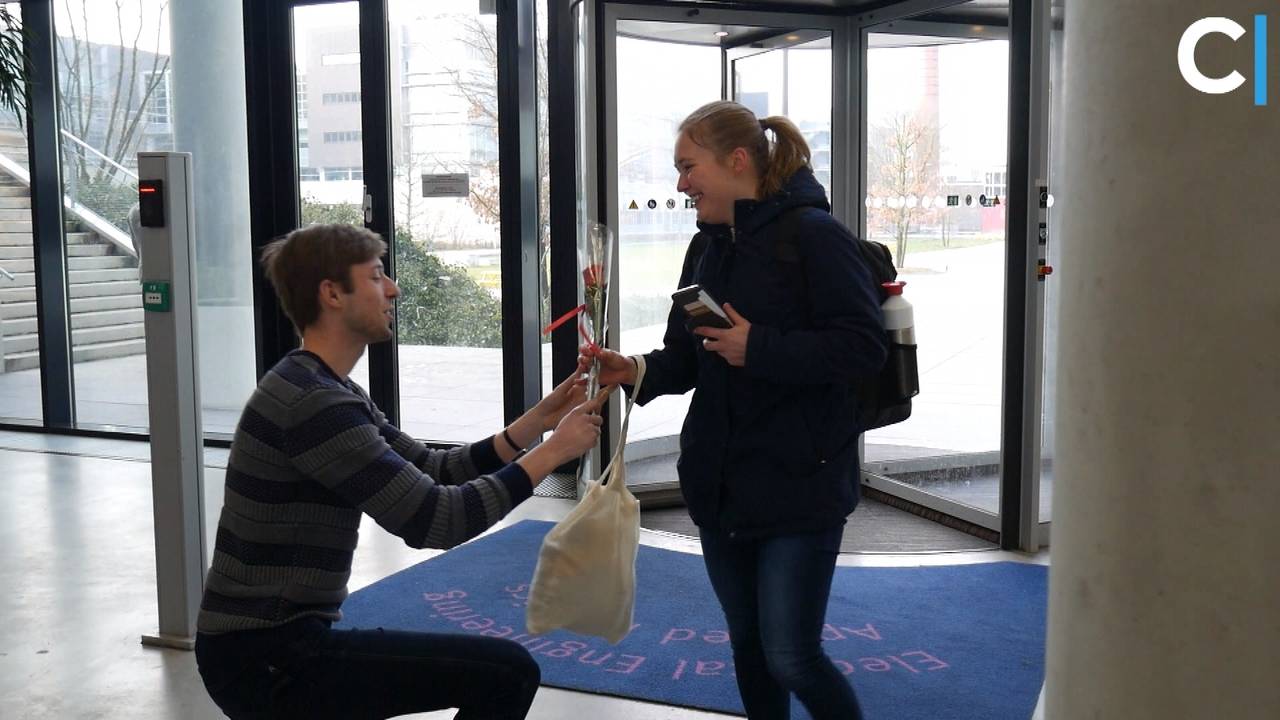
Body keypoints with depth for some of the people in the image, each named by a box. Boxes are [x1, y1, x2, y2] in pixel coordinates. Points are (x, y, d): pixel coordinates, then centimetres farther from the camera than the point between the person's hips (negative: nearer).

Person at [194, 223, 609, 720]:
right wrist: (554, 452, -15)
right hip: (266, 661, -11)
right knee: (508, 673, -15)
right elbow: (434, 520, -24)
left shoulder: (329, 394, 13)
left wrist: (537, 422, 2)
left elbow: (432, 474, 11)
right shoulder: (312, 403, -21)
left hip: (269, 644, 11)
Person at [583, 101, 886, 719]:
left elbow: (863, 345, -18)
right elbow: (687, 357, 12)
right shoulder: (706, 248, 11)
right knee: (748, 645, 17)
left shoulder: (811, 234, -12)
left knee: (790, 657, -5)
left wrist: (759, 349, -22)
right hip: (720, 481, 7)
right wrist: (637, 371, -8)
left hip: (798, 482, -7)